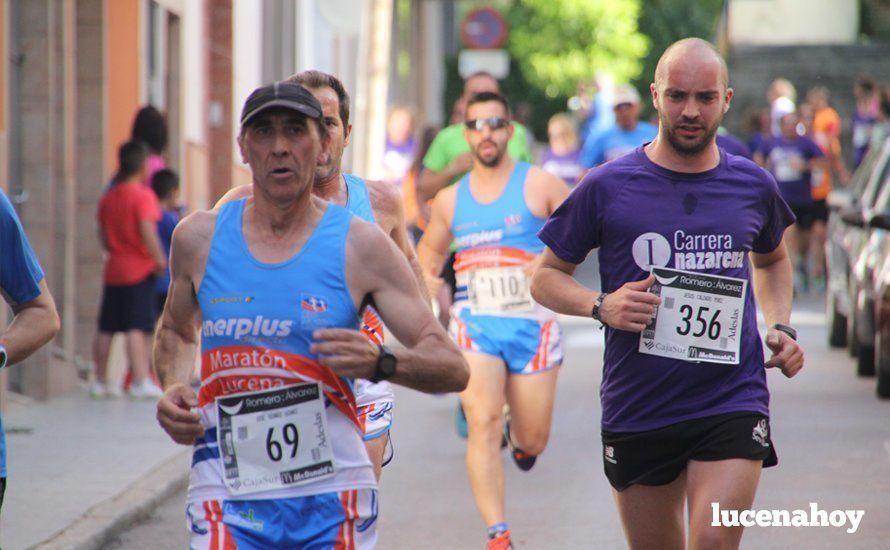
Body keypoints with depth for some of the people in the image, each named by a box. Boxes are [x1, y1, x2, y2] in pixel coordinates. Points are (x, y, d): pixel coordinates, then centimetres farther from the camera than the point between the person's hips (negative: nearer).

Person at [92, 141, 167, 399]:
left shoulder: (108, 197, 11)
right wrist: (159, 259, -13)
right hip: (140, 271, -7)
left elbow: (103, 235, 15)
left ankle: (100, 380, 17)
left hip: (114, 269, 7)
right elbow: (147, 231, -20)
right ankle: (140, 380, -15)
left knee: (106, 329, 10)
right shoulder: (143, 195, -10)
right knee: (136, 328, -11)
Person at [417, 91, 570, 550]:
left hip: (532, 324, -1)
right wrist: (426, 276, 5)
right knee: (483, 425, -18)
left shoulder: (538, 185, 0)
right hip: (474, 324, 1)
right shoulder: (450, 200, 10)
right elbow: (430, 247, 25)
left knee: (532, 443, 7)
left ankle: (517, 435, 48)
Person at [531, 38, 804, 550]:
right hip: (637, 408, 0)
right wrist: (601, 306, -14)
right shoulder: (608, 188, -2)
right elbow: (546, 276, 6)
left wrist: (781, 326, 10)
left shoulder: (752, 186, 7)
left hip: (733, 405, 0)